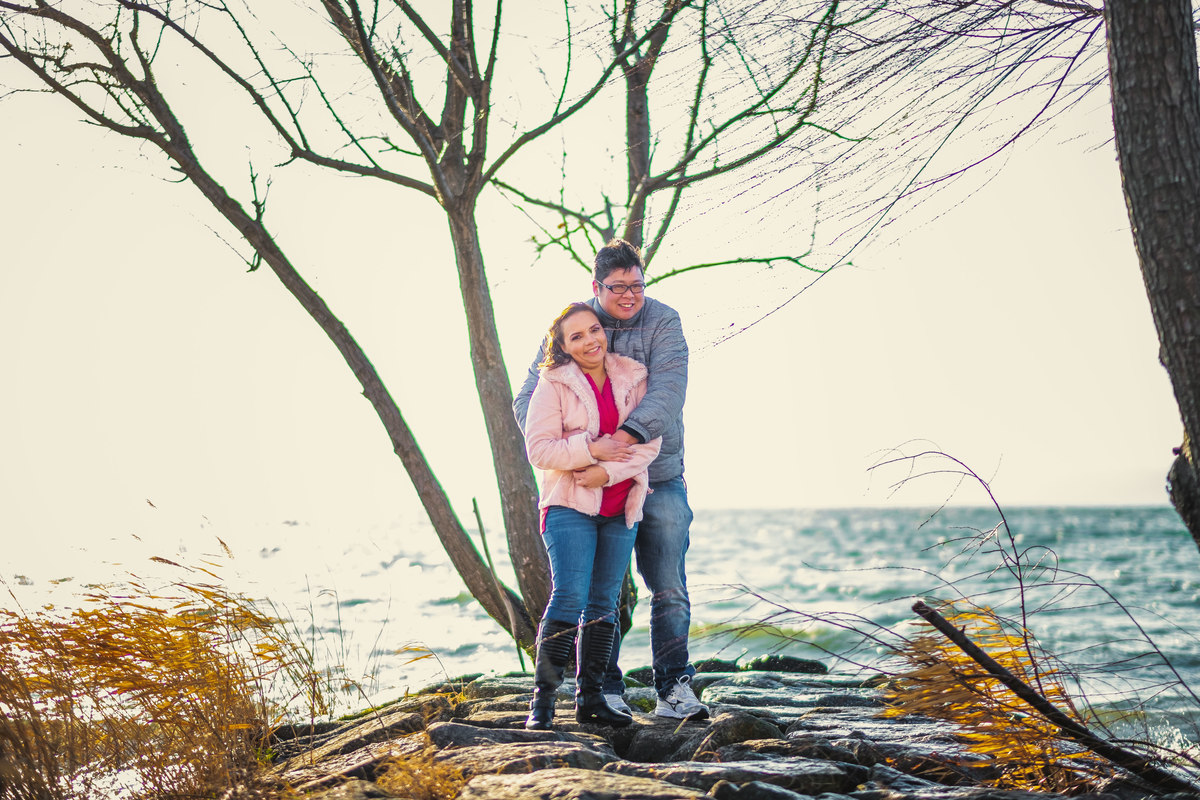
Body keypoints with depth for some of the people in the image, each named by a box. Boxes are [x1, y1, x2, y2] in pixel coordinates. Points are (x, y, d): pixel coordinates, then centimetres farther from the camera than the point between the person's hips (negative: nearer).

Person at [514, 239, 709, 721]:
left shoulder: (663, 322, -4)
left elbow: (668, 389, -19)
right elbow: (529, 401, -6)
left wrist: (629, 434, -36)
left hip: (659, 479, 0)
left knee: (669, 589, 1)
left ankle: (674, 690, 7)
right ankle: (605, 693, 11)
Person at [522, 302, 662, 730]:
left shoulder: (633, 378, 7)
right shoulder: (554, 384, -3)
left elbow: (650, 440, 0)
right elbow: (538, 448, -7)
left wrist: (607, 471, -14)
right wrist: (590, 448, -19)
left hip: (620, 508, 4)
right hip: (570, 504, -4)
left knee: (604, 602, 6)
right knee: (570, 597, -15)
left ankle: (590, 697, 14)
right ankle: (543, 698, -10)